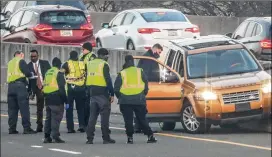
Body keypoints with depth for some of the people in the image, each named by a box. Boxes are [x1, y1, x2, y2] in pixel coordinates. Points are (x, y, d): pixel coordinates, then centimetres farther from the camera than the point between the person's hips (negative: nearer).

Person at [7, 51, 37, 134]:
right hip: (20, 85, -7)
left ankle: (12, 128, 6)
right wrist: (32, 75, 13)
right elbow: (27, 72, -10)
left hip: (10, 86, 7)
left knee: (12, 108, 9)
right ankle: (27, 128, -9)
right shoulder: (21, 61, 0)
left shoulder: (10, 62, 21)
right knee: (24, 108, -5)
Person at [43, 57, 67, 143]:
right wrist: (65, 100, -11)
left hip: (48, 98, 7)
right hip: (56, 99, -7)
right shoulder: (59, 73, -9)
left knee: (48, 118, 13)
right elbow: (61, 88, -14)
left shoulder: (47, 73, 15)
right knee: (56, 118, -7)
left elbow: (44, 86, 17)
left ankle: (47, 137, 14)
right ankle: (55, 137, -10)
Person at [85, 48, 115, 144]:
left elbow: (88, 79, 16)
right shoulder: (104, 64, -9)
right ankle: (106, 138, -3)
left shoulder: (90, 64, 14)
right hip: (102, 93, -7)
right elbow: (108, 80, -14)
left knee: (93, 115, 10)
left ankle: (89, 138, 5)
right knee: (105, 115, -3)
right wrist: (112, 94, -11)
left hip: (92, 93, 7)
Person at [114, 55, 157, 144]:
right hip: (139, 100, 1)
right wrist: (143, 95, 20)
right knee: (142, 119, 8)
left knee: (128, 120, 2)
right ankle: (150, 136, 6)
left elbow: (116, 88, 0)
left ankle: (130, 137, -3)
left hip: (125, 101, -1)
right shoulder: (140, 72, 6)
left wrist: (119, 97, 15)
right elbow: (146, 85, 8)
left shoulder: (122, 74, 1)